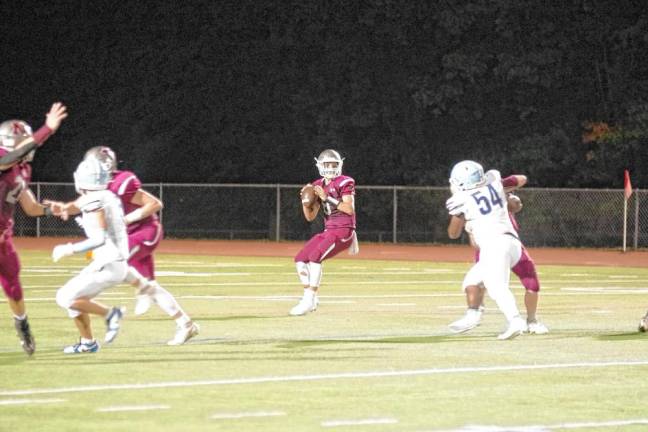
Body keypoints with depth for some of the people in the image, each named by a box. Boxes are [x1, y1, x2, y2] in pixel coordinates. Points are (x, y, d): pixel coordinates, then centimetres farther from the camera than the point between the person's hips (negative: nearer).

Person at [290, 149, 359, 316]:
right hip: (328, 231, 8)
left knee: (315, 257, -24)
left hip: (344, 231, -8)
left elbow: (350, 209, -20)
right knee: (300, 259, -2)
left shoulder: (344, 183, -7)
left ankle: (309, 300, -22)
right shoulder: (318, 186, 12)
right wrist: (305, 201, -7)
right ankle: (310, 298, 6)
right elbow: (310, 216, 12)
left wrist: (327, 198, -23)